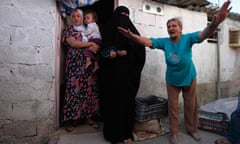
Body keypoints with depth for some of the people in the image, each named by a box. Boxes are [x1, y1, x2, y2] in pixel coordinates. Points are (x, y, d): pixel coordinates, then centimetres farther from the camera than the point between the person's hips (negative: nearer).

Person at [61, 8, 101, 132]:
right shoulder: (68, 29, 7)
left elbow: (97, 44, 13)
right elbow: (73, 43, -10)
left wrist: (94, 47, -10)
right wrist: (90, 44, -9)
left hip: (89, 64, 3)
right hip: (74, 64, -3)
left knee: (89, 90, 2)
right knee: (74, 90, -5)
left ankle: (88, 117, 12)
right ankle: (72, 119, 4)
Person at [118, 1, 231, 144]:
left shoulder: (187, 38, -18)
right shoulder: (164, 41, -13)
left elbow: (203, 35, -34)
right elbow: (148, 41, -24)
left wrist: (215, 23, -57)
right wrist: (133, 36, -45)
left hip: (189, 78, 0)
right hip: (172, 80, 1)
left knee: (191, 105, 15)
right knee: (173, 107, 10)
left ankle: (192, 129, 38)